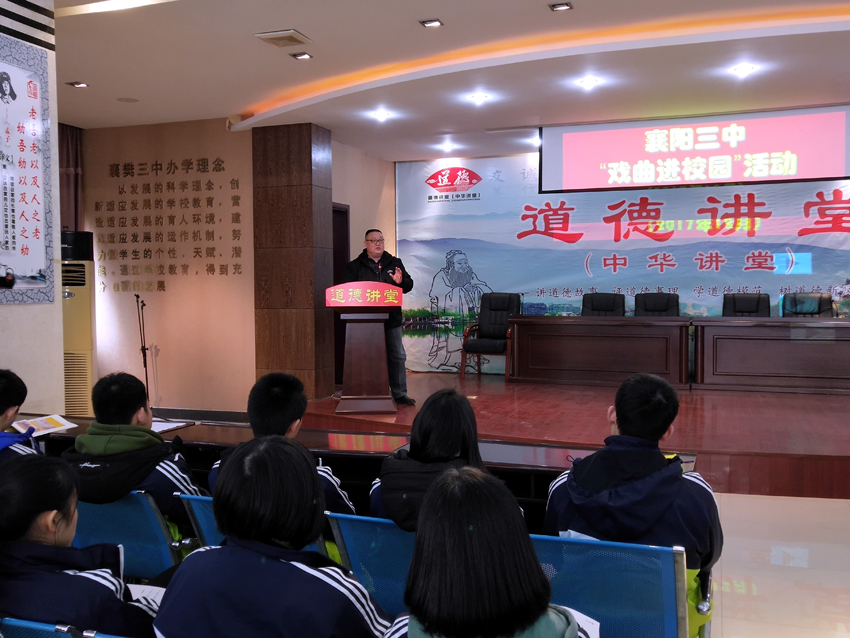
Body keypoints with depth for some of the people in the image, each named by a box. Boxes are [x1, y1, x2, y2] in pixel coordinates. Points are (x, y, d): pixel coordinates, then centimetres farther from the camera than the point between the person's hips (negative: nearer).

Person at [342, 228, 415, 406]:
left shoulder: (394, 263, 10)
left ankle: (399, 393, 16)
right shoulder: (355, 266, 4)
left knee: (397, 356, 6)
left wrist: (401, 282, -15)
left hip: (392, 319, 3)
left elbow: (409, 285, 7)